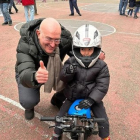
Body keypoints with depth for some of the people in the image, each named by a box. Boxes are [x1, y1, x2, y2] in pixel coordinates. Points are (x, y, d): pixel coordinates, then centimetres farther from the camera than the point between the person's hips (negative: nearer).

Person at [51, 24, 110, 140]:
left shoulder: (101, 66, -14)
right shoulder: (71, 62, -11)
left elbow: (102, 86, -15)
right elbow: (63, 78, -14)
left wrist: (91, 100, -24)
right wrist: (68, 72, -38)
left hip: (92, 97, 0)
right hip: (72, 97, 1)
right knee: (60, 116, 4)